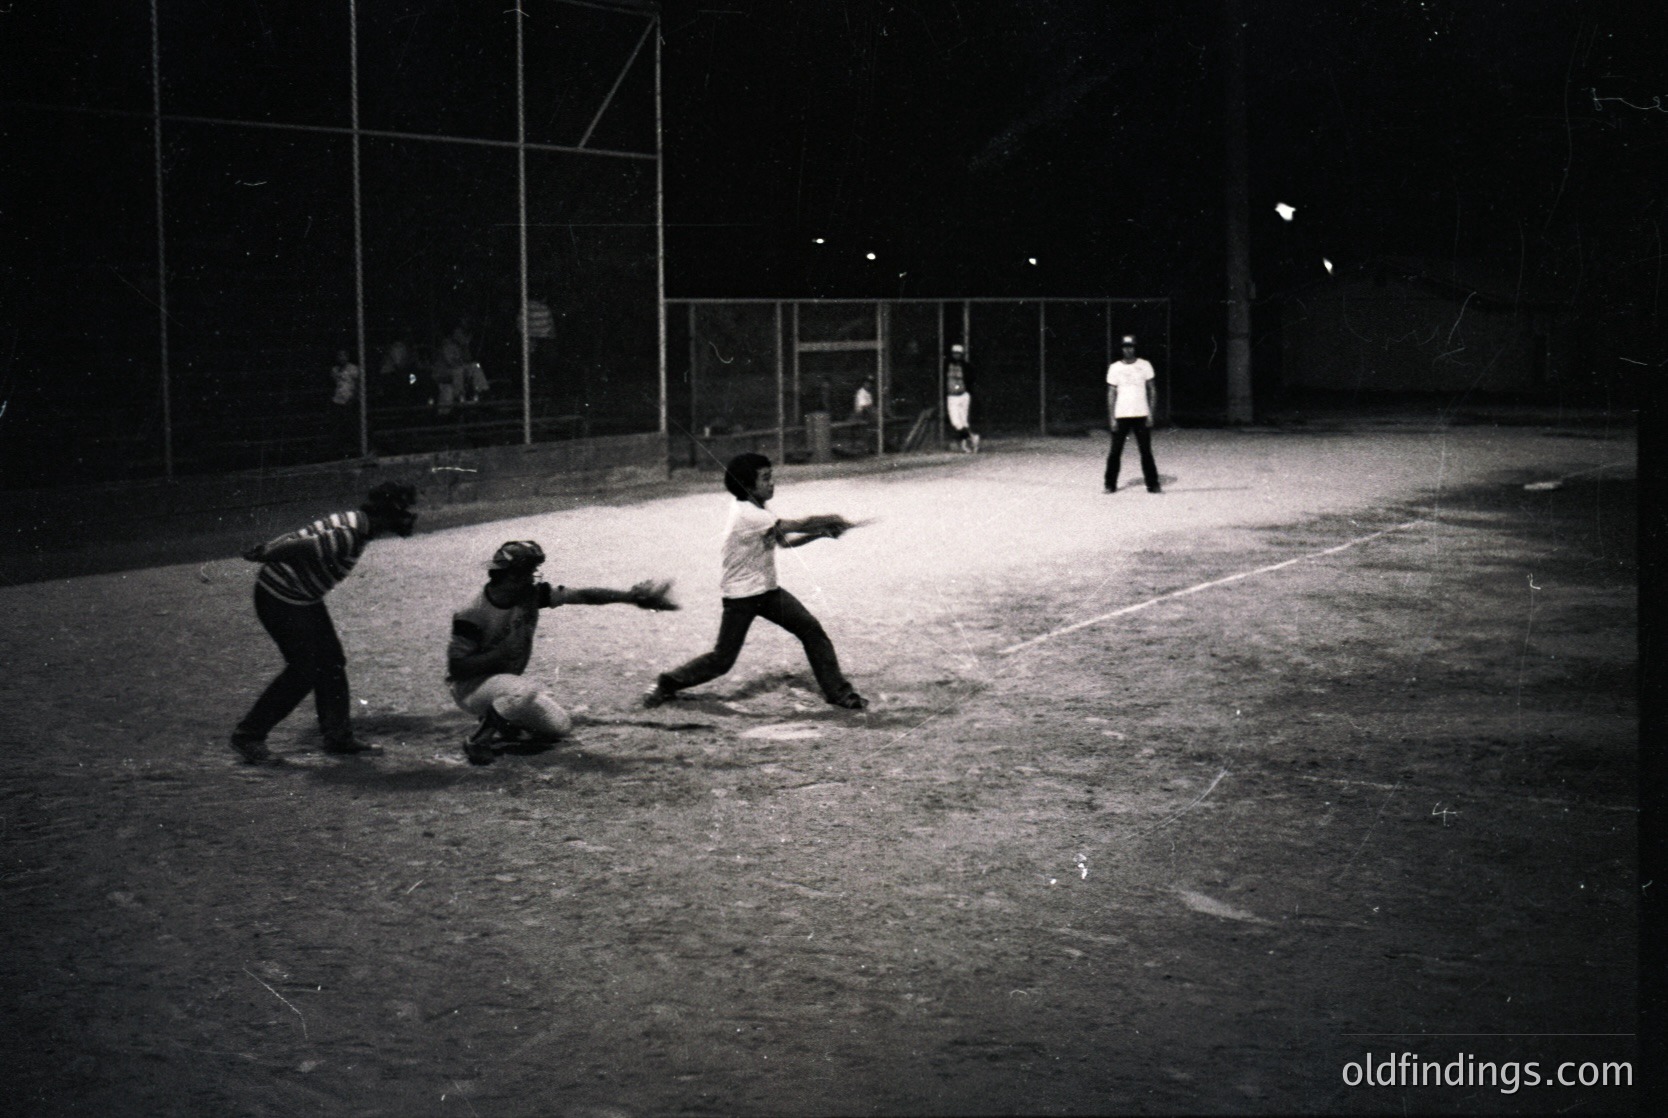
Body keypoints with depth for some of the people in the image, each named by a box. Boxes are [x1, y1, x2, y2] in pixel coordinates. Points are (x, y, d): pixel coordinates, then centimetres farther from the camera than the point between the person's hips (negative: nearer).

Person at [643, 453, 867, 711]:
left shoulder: (757, 512, 4)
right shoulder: (746, 515, -24)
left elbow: (785, 540, 9)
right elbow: (797, 525, -23)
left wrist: (820, 532, -5)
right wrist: (833, 520, -11)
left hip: (767, 591, 8)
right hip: (740, 597, -8)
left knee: (811, 629, -4)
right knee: (722, 659, -3)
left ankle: (837, 691, 2)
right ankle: (667, 683, 18)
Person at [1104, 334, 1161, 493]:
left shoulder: (1144, 365, 4)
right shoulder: (1114, 367, 4)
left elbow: (1151, 390, 7)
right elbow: (1111, 394, 4)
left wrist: (1151, 413, -2)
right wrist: (1111, 418, -3)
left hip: (1141, 415, 0)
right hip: (1121, 416, 0)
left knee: (1146, 451, 1)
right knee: (1115, 451, -1)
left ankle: (1152, 485, 5)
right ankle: (1110, 485, 5)